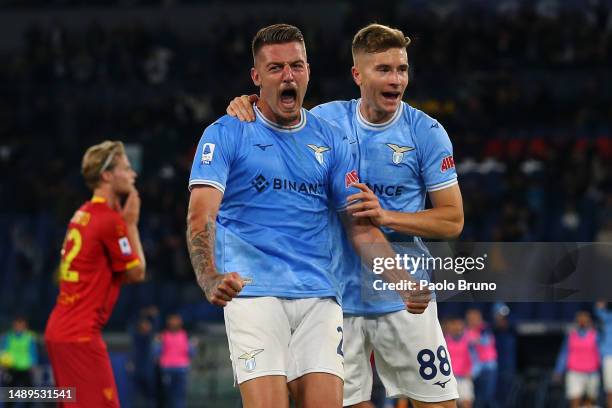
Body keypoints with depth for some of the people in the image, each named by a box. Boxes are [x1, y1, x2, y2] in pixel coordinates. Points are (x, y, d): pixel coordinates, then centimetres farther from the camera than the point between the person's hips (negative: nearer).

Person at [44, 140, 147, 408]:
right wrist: (131, 224, 3)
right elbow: (136, 273, -4)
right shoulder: (110, 220, -13)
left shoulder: (83, 215, 14)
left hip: (59, 329, 9)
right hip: (81, 335, -9)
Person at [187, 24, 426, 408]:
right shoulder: (225, 134, 2)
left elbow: (362, 227, 13)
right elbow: (201, 215, -10)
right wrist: (211, 280, -29)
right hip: (253, 293, -4)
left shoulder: (330, 140, 13)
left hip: (319, 295, 4)